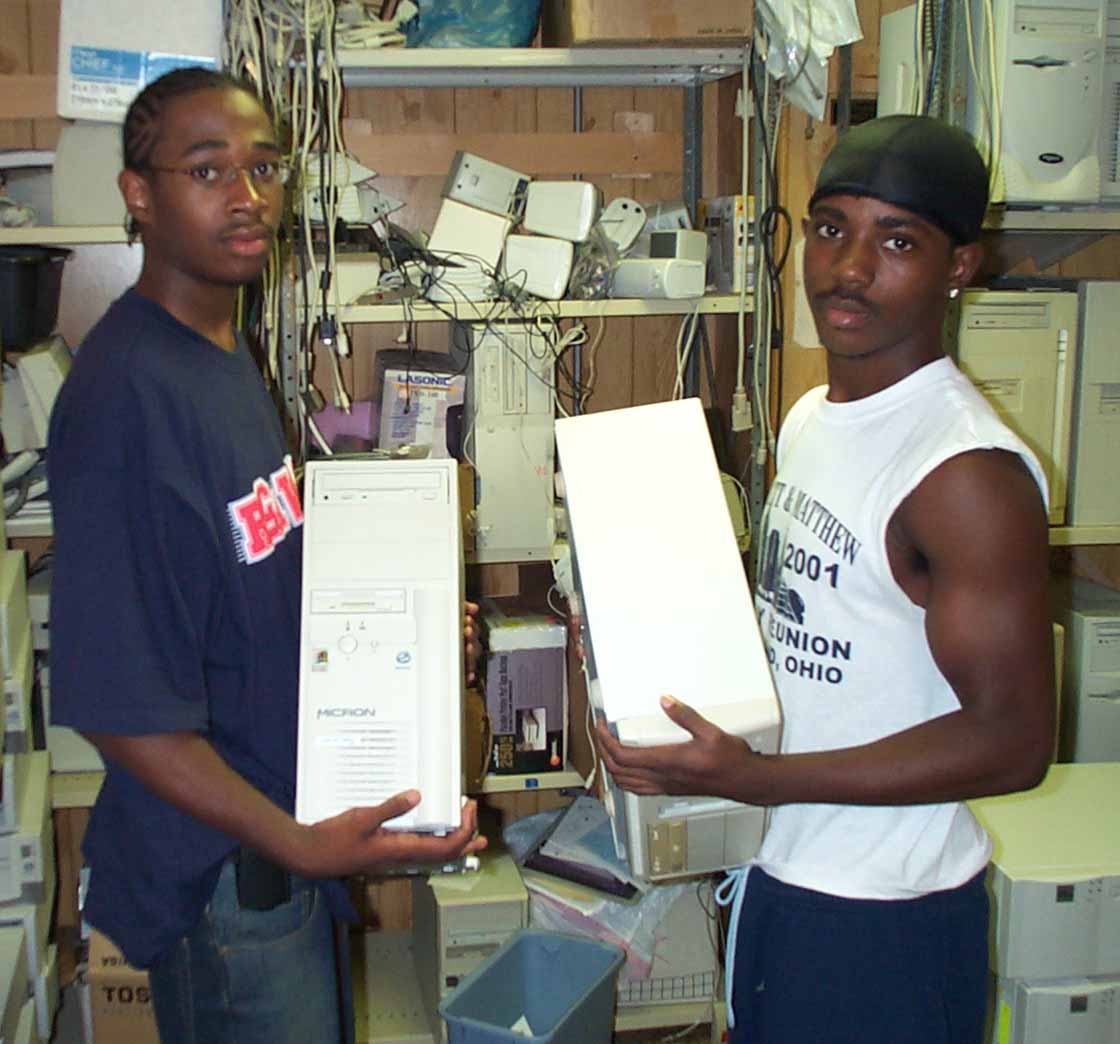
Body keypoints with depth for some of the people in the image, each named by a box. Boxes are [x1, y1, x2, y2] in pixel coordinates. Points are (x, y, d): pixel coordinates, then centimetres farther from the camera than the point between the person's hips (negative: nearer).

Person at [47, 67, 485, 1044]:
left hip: (289, 827, 9)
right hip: (225, 873, -9)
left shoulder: (229, 355, 6)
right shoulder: (125, 389, -24)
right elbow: (120, 699, -25)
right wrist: (297, 845, -26)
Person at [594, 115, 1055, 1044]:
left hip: (883, 911, -8)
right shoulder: (811, 418, 4)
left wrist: (754, 778, -29)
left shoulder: (968, 471, -23)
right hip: (778, 871, 8)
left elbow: (1011, 740, -24)